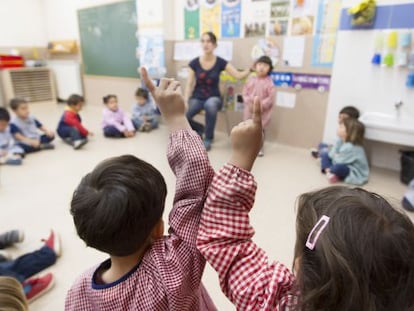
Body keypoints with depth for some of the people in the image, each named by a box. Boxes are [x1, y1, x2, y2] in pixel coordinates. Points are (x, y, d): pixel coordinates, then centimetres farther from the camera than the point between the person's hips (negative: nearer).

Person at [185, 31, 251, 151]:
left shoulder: (220, 62, -3)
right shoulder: (194, 63, -1)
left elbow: (238, 75, -6)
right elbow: (189, 85, -1)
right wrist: (186, 101, -13)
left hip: (213, 97, -1)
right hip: (197, 97, 1)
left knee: (210, 105, -40)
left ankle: (208, 139, -15)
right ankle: (199, 128, 9)